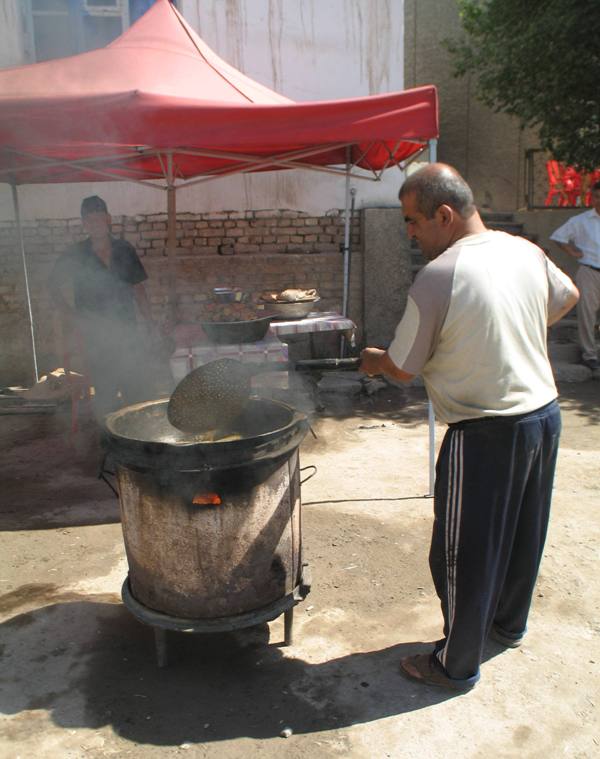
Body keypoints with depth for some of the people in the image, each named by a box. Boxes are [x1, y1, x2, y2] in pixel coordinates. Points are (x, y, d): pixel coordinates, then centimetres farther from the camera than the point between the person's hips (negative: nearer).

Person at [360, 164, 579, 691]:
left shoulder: (438, 276, -21)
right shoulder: (526, 251, 1)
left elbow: (403, 369, -13)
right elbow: (568, 297, 21)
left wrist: (372, 360, 8)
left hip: (486, 434, -8)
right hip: (545, 413, 8)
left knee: (463, 553, 8)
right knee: (524, 532, 24)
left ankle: (457, 664, 25)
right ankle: (509, 622, 47)